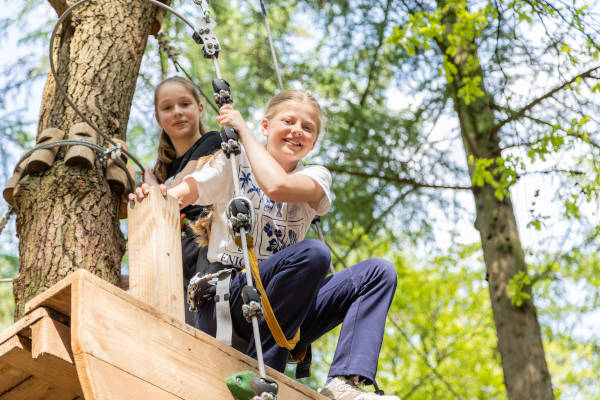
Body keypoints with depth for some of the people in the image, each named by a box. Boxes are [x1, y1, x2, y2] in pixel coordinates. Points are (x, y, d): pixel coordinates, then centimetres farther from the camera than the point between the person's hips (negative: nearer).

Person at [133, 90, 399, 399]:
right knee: (313, 252, -30)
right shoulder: (233, 161, 8)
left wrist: (243, 129, -6)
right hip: (224, 303, -4)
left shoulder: (316, 177, 10)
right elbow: (178, 196, -4)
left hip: (280, 310, 4)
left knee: (379, 272, -11)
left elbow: (276, 186, -14)